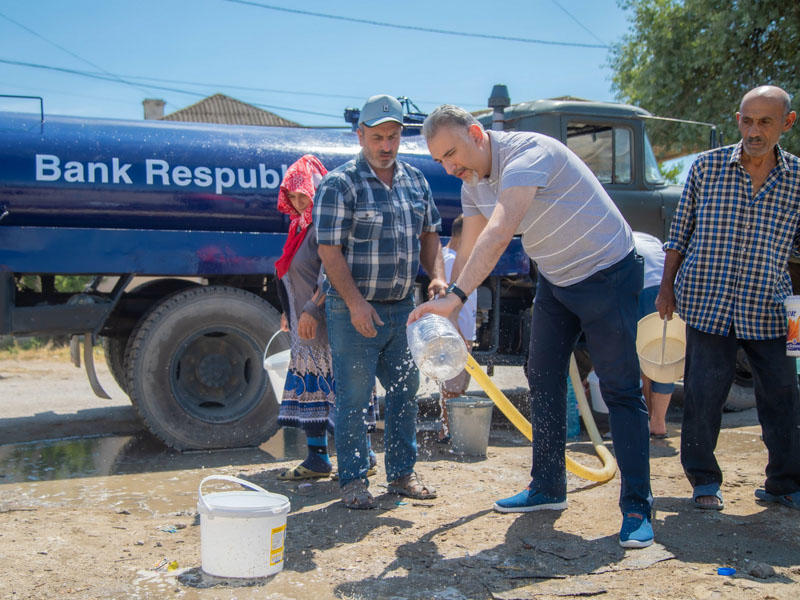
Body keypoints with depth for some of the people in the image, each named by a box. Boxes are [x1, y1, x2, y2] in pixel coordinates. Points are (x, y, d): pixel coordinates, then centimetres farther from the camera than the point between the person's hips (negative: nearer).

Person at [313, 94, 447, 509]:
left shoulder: (415, 180, 10)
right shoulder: (339, 184, -9)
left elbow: (429, 235, 18)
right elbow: (329, 249, -13)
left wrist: (437, 276, 1)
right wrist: (356, 303, -20)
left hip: (403, 307, 6)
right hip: (354, 310, -6)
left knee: (405, 391, 12)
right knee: (353, 397, -1)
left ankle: (401, 473, 25)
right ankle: (353, 480, 11)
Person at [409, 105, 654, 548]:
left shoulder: (527, 154, -29)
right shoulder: (473, 184, 0)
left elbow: (499, 233, -42)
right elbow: (469, 251, 4)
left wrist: (455, 296, -48)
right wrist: (449, 318, -4)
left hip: (608, 273, -8)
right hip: (555, 279, 9)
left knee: (620, 391, -6)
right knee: (543, 381, 11)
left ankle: (636, 507, 1)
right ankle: (548, 487, 24)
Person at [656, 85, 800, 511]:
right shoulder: (707, 167, 0)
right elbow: (680, 232, 7)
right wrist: (667, 285, 4)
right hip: (707, 303, -1)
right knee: (703, 393, 1)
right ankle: (703, 480, 18)